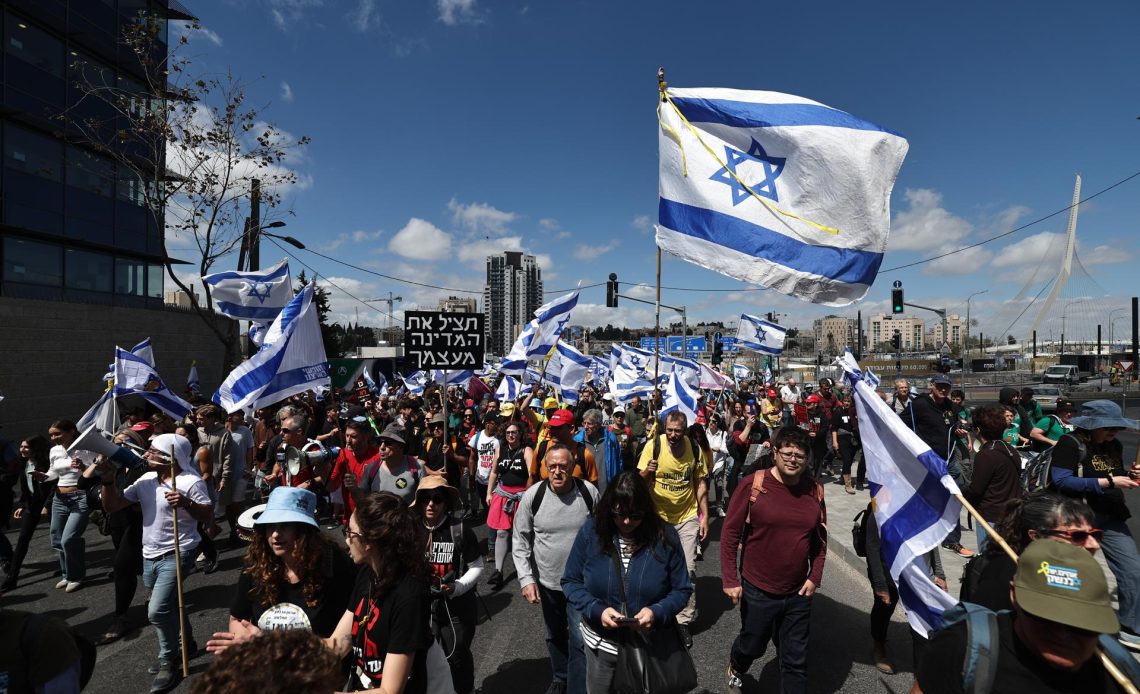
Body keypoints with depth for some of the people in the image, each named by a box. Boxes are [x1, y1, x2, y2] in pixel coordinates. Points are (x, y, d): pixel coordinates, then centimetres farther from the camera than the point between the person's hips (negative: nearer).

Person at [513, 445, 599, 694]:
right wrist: (526, 579, -11)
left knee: (579, 639, -1)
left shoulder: (589, 492, -14)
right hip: (547, 581, 2)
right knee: (555, 635, 22)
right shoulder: (532, 496, -14)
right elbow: (520, 540, -6)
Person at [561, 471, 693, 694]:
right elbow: (570, 582, -6)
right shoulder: (591, 531, -14)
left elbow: (682, 589, -6)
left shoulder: (665, 536, -15)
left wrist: (657, 612, -25)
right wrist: (596, 610, -22)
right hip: (602, 644, 1)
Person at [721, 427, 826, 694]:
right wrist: (729, 579, -13)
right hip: (757, 590, -2)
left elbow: (820, 538, 8)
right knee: (753, 645, 20)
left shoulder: (814, 490, -4)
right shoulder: (753, 484, -16)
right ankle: (734, 669, 53)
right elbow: (730, 532, -12)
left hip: (798, 593, 2)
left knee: (796, 660, 13)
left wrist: (815, 577, 0)